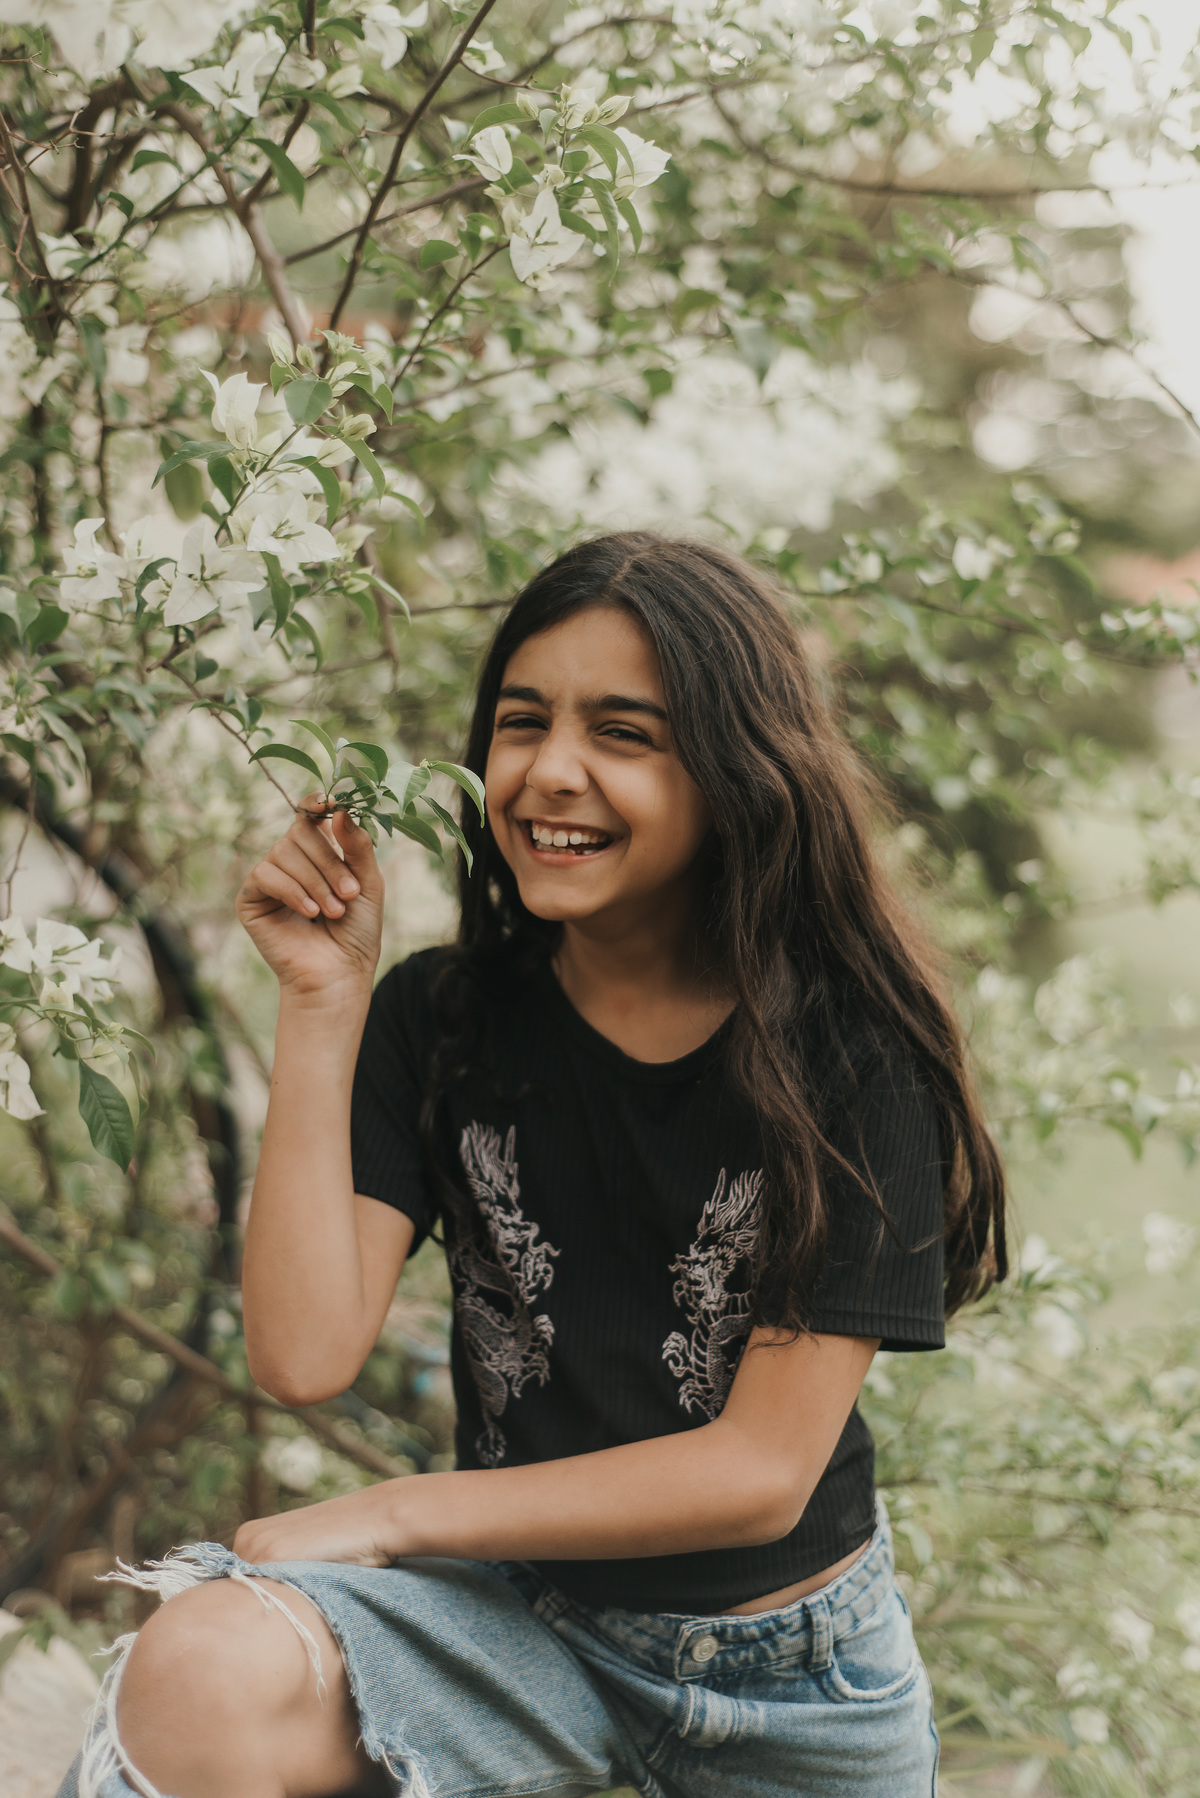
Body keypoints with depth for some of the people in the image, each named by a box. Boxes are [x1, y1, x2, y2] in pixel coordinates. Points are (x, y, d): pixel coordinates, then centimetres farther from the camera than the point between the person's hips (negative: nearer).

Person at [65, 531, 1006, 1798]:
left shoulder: (846, 1052, -14)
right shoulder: (437, 1018, -7)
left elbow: (764, 1470, -16)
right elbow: (304, 1355, -16)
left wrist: (394, 1515, -15)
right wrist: (320, 1000, -18)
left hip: (793, 1680, 0)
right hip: (519, 1610, 1)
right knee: (201, 1677, -29)